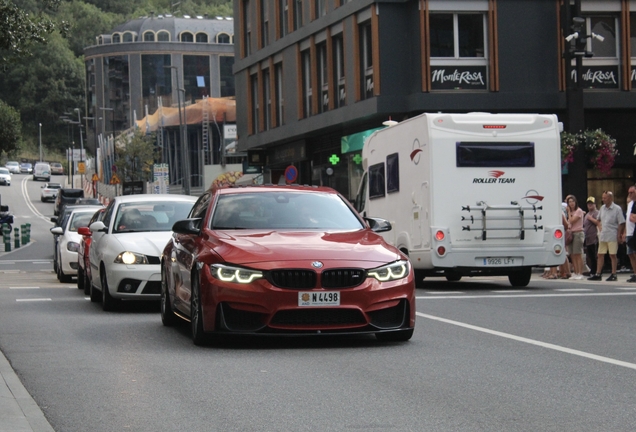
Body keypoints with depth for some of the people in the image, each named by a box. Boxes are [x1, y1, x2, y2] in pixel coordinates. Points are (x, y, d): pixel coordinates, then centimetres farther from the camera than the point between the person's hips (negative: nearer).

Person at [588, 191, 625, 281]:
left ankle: (613, 274, 5)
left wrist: (619, 235, -13)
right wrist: (600, 228, 10)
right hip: (602, 236, 6)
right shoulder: (602, 208, 10)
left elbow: (621, 223, -9)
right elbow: (599, 219, 26)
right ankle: (598, 274, 10)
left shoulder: (617, 209, -8)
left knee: (612, 255, -1)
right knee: (600, 255, 7)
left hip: (612, 236, -6)